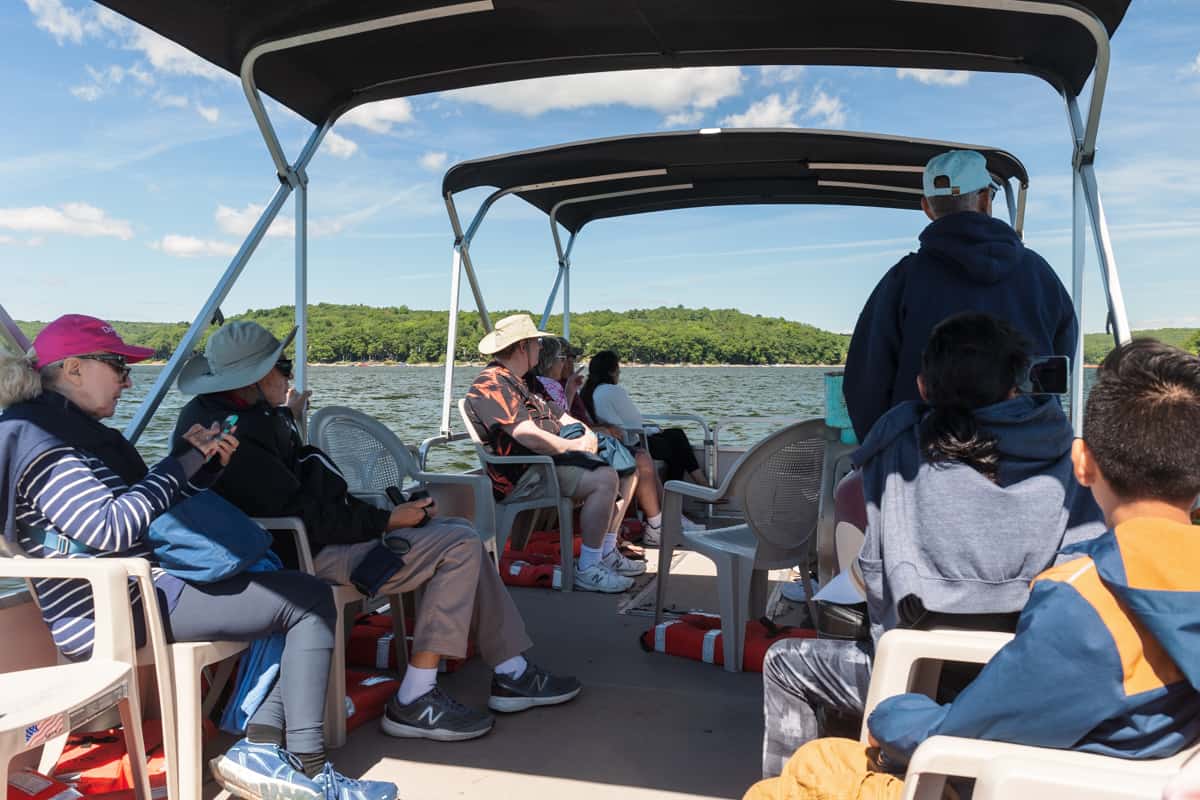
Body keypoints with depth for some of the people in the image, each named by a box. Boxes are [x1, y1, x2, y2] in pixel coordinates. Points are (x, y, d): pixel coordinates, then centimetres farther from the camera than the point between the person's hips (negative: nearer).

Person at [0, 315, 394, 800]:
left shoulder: (79, 432, 18)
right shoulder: (40, 440, -13)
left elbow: (149, 508, 19)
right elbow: (113, 529, -24)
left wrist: (204, 465, 3)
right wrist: (182, 462, -14)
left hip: (143, 591, 11)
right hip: (123, 611, -10)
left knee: (303, 600, 10)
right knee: (311, 601, -14)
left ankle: (259, 747, 1)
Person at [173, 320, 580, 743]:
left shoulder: (213, 411, 11)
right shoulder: (238, 438, -26)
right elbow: (306, 520, -26)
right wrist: (387, 520, -17)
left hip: (324, 532, 12)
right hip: (311, 556, -12)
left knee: (460, 532, 9)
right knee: (460, 547, -18)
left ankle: (512, 674, 12)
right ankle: (414, 703, -12)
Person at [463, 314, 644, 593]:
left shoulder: (519, 383, 22)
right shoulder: (491, 385, -14)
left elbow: (557, 416, 23)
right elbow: (529, 437, -25)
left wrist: (585, 433, 1)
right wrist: (574, 446, -12)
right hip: (522, 478, -11)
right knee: (604, 480, -29)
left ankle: (606, 553, 15)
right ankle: (587, 570, -21)